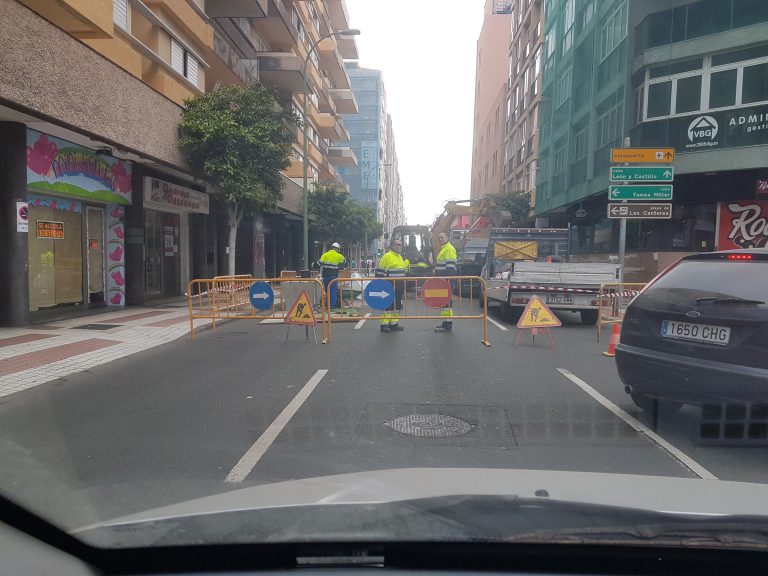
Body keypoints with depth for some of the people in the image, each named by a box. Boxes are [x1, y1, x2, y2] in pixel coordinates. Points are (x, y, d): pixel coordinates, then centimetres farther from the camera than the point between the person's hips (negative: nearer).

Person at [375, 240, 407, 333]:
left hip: (399, 287, 9)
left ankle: (394, 323, 18)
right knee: (388, 305, -8)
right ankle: (384, 324, -5)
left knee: (397, 305, 10)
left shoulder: (400, 257, 17)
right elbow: (379, 271, -11)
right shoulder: (387, 256, -10)